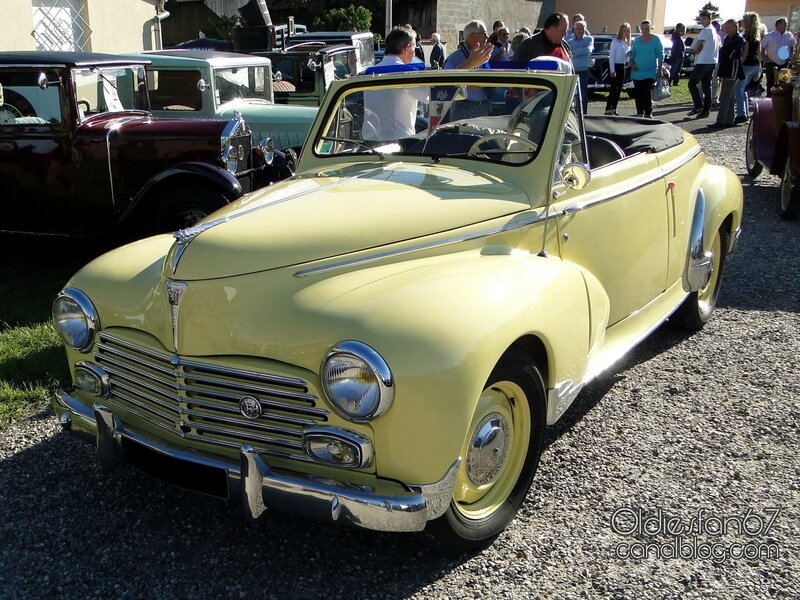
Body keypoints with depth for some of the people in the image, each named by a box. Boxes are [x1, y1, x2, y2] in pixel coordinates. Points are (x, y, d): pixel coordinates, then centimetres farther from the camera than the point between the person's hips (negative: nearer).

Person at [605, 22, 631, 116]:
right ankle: (608, 109, -11)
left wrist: (629, 54, -4)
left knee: (619, 89, 6)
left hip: (622, 67, 7)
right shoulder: (615, 41, -7)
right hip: (615, 66, -7)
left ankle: (613, 109, 12)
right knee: (614, 89, -12)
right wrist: (612, 70, -16)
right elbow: (611, 56, -11)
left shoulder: (627, 43, 13)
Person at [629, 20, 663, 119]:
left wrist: (660, 69, -4)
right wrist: (631, 63, -2)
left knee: (647, 92, -12)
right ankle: (639, 112, 12)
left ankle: (648, 113, -7)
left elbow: (660, 55, 2)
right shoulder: (637, 40, 11)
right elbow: (632, 54, 17)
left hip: (650, 71, -4)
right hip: (637, 71, 4)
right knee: (637, 93, 2)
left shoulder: (656, 39, 2)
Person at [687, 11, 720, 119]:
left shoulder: (705, 30, -10)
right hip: (712, 61, 9)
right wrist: (700, 49, 3)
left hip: (703, 62, -9)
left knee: (692, 83, -6)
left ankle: (698, 106, -13)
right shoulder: (713, 31, 19)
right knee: (706, 86, 8)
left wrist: (696, 50, 9)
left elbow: (696, 47, -10)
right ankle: (706, 109, 7)